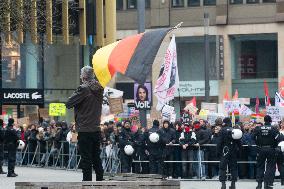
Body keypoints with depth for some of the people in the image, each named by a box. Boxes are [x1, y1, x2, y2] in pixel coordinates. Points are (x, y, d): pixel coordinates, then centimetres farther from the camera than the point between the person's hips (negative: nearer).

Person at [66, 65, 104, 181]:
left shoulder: (83, 89, -14)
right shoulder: (99, 89, 8)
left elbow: (68, 104, -14)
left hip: (84, 130, -7)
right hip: (96, 129, 7)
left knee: (86, 159, -3)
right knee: (96, 158, 14)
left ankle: (87, 180, -3)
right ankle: (100, 179, 17)